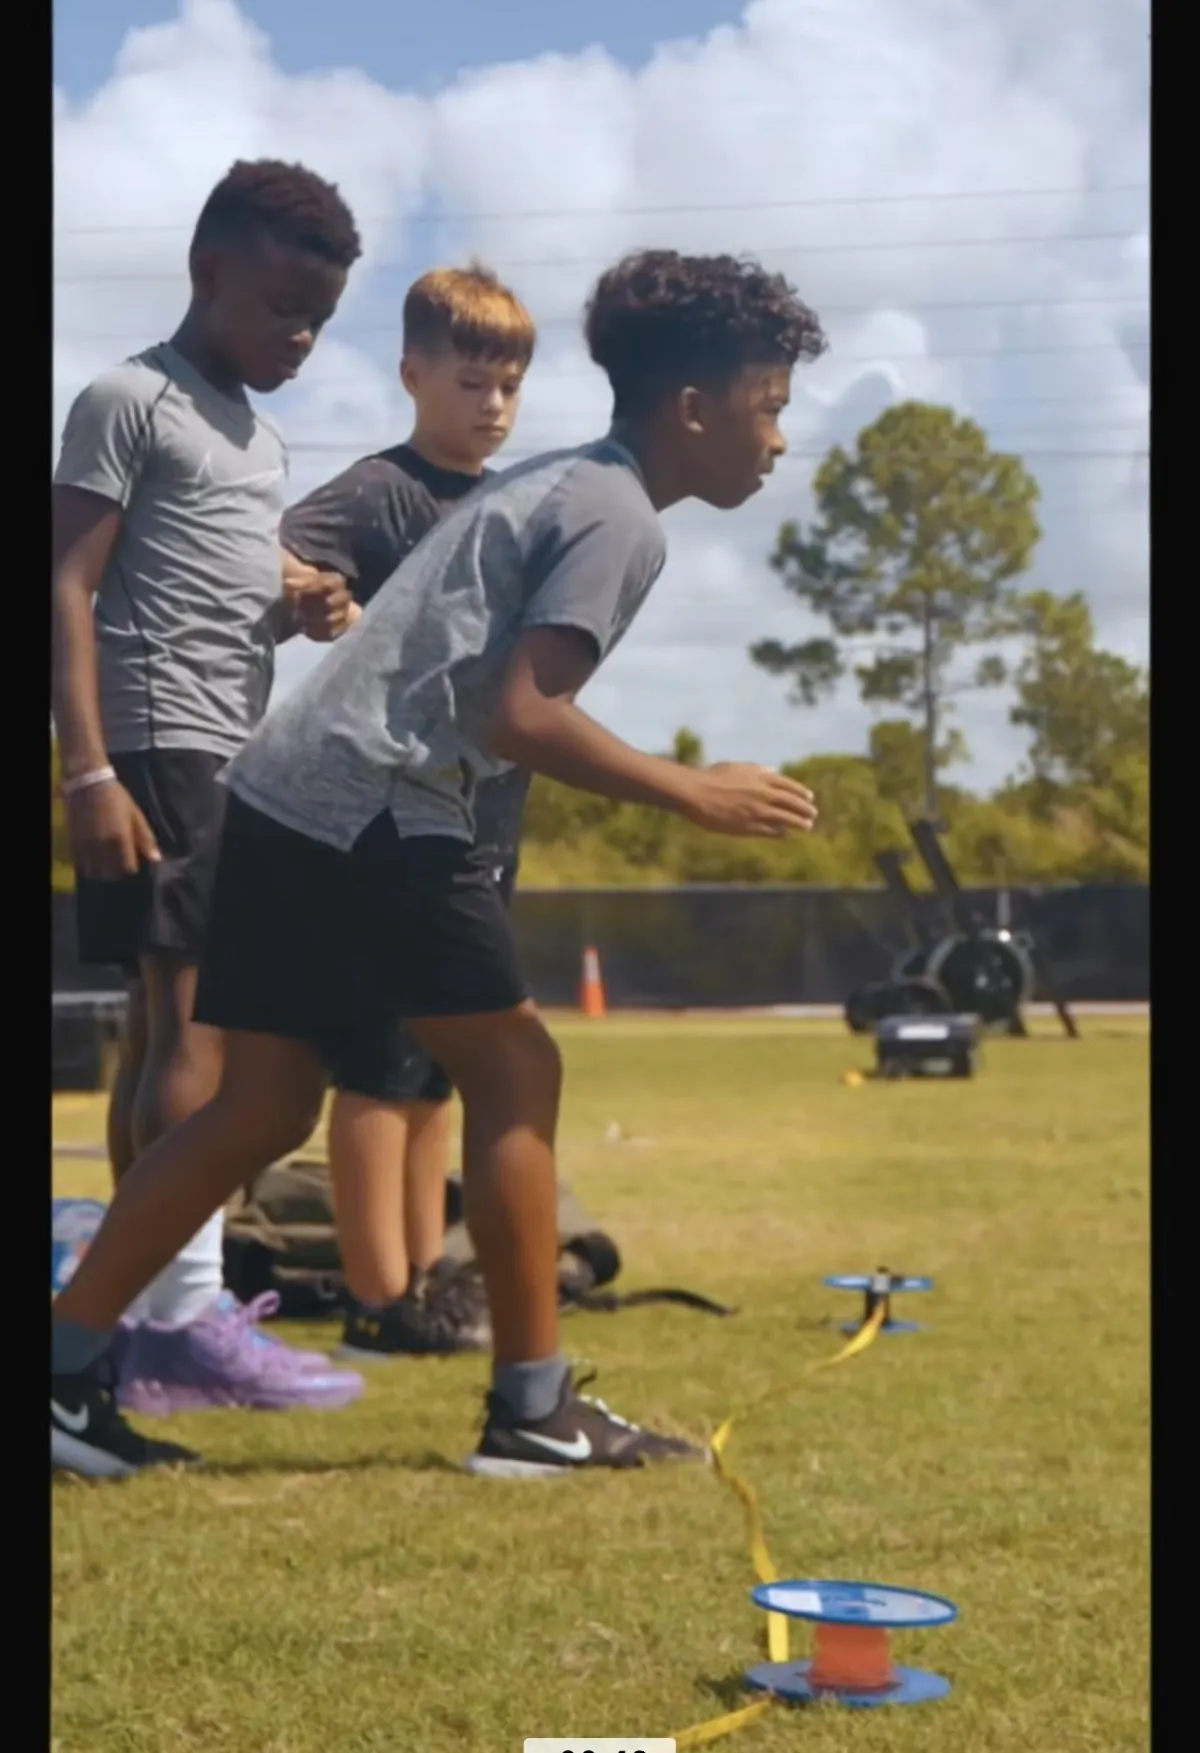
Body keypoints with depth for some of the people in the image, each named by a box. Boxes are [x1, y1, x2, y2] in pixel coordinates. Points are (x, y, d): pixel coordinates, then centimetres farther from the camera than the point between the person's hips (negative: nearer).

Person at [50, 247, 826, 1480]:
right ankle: (533, 1411, 7)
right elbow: (521, 716, -17)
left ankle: (61, 1377, 12)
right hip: (376, 810, -9)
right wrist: (691, 794, -10)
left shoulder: (549, 483, 22)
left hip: (285, 790, 9)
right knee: (513, 1072, 1)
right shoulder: (619, 518, -7)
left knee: (263, 1108, 11)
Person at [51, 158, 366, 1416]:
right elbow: (69, 594, -11)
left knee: (165, 1031, 8)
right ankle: (188, 1312, -11)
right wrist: (88, 771, -20)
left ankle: (146, 1318, 11)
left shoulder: (260, 438, 21)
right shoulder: (130, 401, -4)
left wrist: (300, 615, 5)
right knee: (193, 1025, -12)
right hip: (162, 754, -9)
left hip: (238, 761, 9)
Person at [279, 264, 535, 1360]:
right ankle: (380, 1302, 2)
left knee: (442, 1061, 14)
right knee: (382, 1061, -3)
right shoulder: (379, 491, -8)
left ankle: (431, 1278, 23)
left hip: (489, 809, 8)